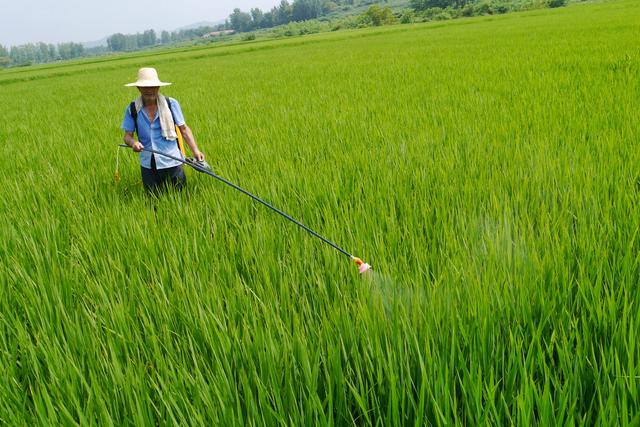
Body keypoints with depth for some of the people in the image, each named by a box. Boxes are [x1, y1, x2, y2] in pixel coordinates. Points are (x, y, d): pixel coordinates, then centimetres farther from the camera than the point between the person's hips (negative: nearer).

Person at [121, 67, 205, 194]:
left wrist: (195, 151, -10)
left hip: (171, 163, -2)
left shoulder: (171, 104, -4)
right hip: (148, 165, 2)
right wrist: (133, 142, -19)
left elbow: (184, 129, 0)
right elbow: (127, 136, 4)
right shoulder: (132, 109, 0)